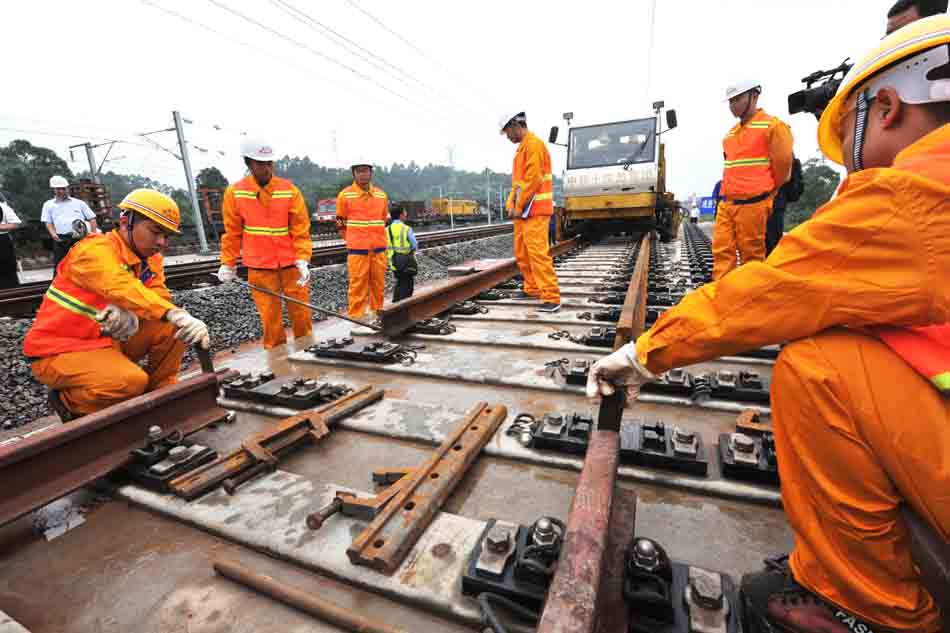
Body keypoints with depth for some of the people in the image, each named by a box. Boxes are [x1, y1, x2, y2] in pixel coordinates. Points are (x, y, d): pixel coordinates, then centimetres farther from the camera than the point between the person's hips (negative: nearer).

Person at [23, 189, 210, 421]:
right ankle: (67, 402, 2)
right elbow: (121, 288, -37)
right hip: (59, 351, -7)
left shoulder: (151, 259, 4)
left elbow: (159, 295, -13)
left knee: (170, 328, -12)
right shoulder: (96, 250, -18)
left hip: (108, 341, 7)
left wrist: (132, 317, -35)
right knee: (131, 382, -29)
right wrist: (176, 314, -52)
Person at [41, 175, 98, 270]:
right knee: (59, 267, 0)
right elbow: (48, 222, 14)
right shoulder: (48, 204, 19)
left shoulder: (79, 203, 16)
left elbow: (92, 219, 12)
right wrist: (53, 234, -6)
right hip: (61, 240, 1)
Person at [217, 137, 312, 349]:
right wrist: (228, 264, 9)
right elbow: (232, 232, 8)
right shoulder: (234, 192, 1)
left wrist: (303, 260, -13)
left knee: (301, 311, 4)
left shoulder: (289, 190, -3)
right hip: (259, 267, 0)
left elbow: (301, 229, -4)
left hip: (291, 263, 0)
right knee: (270, 316, 3)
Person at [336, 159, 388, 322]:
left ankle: (377, 313, 21)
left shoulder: (381, 195, 10)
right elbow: (341, 223, 7)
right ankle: (356, 317, 4)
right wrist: (353, 241, 10)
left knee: (378, 283, 7)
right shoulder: (345, 195, -1)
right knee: (358, 284, -4)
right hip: (357, 250, -3)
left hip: (379, 248, 3)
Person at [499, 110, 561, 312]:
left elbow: (533, 180, -19)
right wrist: (511, 204, 10)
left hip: (534, 210, -10)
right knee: (521, 252, 13)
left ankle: (551, 297, -12)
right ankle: (532, 289, 24)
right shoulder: (522, 147, 19)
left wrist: (519, 207, -14)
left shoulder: (534, 144, -10)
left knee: (538, 253, -14)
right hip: (522, 210, 10)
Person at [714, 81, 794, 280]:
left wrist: (767, 194, 8)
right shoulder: (731, 133, 19)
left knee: (752, 255, -1)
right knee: (722, 251, -1)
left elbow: (782, 163, -1)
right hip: (726, 203, 6)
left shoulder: (772, 125, -1)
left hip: (753, 204, -6)